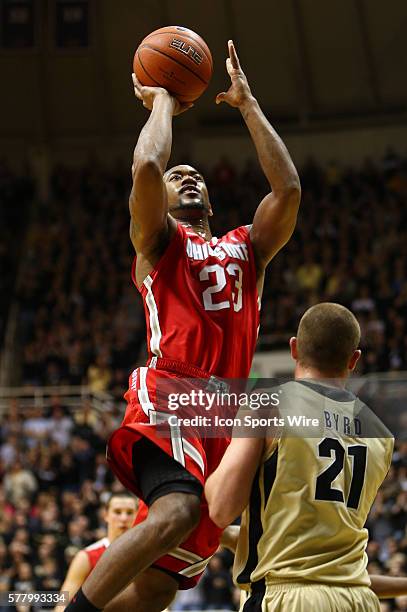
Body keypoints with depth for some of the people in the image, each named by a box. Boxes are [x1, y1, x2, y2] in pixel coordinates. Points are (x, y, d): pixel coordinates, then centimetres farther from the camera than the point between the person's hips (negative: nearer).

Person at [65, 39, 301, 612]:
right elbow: (146, 167, -5)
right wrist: (162, 103, 11)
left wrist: (247, 103, 18)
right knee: (176, 511, -34)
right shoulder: (157, 239, 14)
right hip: (169, 394, -5)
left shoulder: (246, 247, 28)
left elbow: (288, 188, 13)